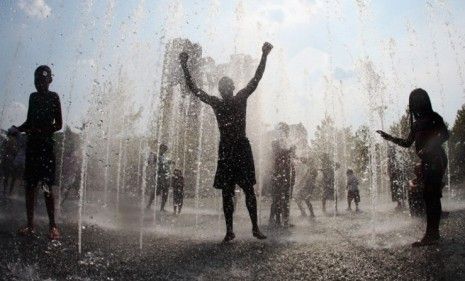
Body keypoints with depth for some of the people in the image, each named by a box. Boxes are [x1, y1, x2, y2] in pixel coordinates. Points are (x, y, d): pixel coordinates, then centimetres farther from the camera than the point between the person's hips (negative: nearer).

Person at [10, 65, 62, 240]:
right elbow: (29, 121, 21)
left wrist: (41, 131, -19)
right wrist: (18, 129, 3)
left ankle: (53, 226, 1)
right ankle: (30, 225, 13)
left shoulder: (53, 97, -3)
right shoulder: (33, 97, 13)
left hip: (46, 145, -6)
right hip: (32, 145, 6)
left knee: (47, 187, -6)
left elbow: (59, 124, -7)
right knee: (29, 186, 5)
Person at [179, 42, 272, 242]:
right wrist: (184, 67, 3)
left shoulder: (241, 98, 5)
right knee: (226, 192, 3)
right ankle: (229, 231, 9)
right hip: (225, 149, 2)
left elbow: (256, 79, -1)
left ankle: (255, 228, 6)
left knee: (248, 189, -1)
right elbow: (193, 89, 9)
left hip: (242, 147, -2)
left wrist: (264, 56, -9)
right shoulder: (216, 103, 9)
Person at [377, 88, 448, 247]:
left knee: (431, 196, -14)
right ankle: (433, 233, 12)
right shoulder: (417, 123, 21)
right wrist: (390, 138, 14)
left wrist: (429, 148, -26)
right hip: (427, 162, 8)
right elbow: (408, 143, 24)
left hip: (436, 159, -8)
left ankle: (431, 235, -15)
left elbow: (445, 135, -13)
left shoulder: (434, 118, -1)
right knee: (431, 197, 8)